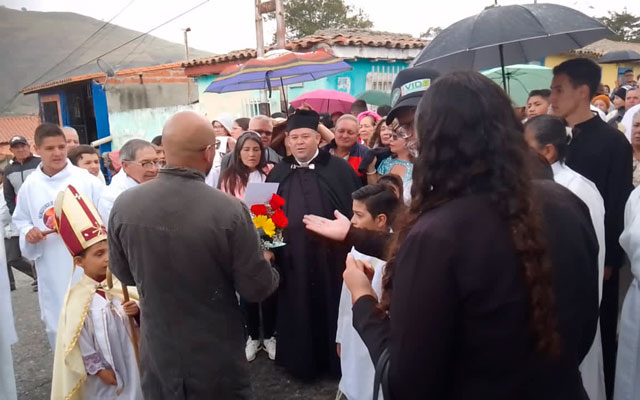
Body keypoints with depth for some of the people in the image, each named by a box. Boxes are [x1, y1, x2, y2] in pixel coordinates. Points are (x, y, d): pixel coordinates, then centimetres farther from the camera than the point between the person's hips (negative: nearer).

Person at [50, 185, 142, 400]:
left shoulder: (120, 285, -6)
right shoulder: (77, 300, -17)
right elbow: (80, 344, -13)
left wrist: (138, 312, -19)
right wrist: (101, 371, -11)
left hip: (132, 366, 4)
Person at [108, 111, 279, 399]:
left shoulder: (123, 205, -13)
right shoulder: (229, 210, -27)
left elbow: (122, 273, 3)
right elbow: (257, 288, -16)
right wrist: (267, 268, 6)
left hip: (156, 351, 3)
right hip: (216, 357, -3)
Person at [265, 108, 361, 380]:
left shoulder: (339, 168, -2)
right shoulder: (278, 173, 8)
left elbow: (356, 209, -4)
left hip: (332, 255, -2)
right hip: (293, 258, 3)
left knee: (332, 308, 10)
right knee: (299, 311, 13)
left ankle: (336, 360, 29)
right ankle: (302, 361, 31)